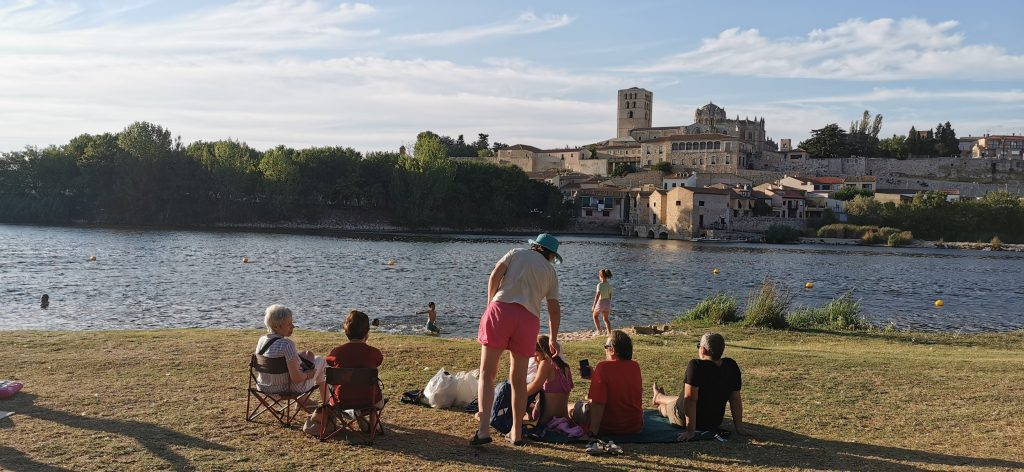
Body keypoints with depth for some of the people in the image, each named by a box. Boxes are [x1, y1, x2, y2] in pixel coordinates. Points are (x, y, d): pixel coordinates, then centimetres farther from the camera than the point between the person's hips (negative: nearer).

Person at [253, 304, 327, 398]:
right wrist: (307, 375, -7)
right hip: (291, 389, -7)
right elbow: (296, 378, -29)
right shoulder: (287, 345, -30)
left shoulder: (261, 340, -7)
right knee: (320, 360, 19)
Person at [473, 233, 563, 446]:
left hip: (501, 309, -2)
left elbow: (495, 275, 3)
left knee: (487, 372, -1)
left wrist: (491, 304, 14)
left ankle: (484, 428, -15)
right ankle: (516, 432, 19)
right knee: (518, 379, 14)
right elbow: (555, 310, 18)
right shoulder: (550, 271, 21)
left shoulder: (517, 253, 18)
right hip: (529, 318, 2)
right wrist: (553, 339, 30)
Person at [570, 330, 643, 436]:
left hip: (608, 428, -6)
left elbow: (598, 403, -24)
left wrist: (593, 432, -20)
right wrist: (594, 376, 18)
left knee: (577, 407, 17)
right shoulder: (635, 366, -3)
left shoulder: (603, 367, -21)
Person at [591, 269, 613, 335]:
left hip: (600, 302, -6)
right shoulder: (609, 285, 1)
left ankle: (599, 331, 11)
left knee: (595, 316, 18)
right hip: (607, 302, 6)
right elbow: (610, 295, 8)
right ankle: (609, 333, 8)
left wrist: (594, 305, -15)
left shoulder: (600, 285, -19)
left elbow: (597, 296, -21)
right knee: (606, 319, 15)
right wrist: (609, 305, 18)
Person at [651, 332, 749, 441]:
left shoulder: (696, 365, -29)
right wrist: (739, 428, -2)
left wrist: (690, 431, -28)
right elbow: (735, 398, -8)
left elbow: (690, 399, -31)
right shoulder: (731, 366, -13)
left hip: (683, 419, -5)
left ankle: (658, 397, 63)